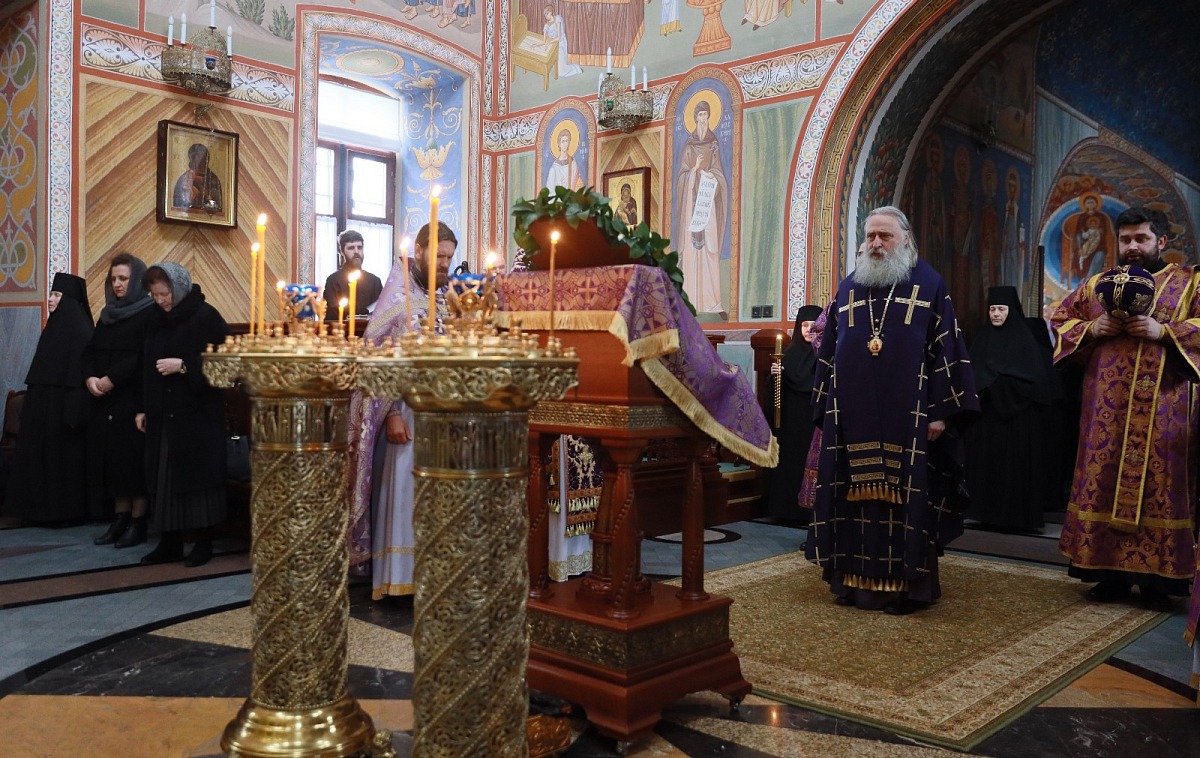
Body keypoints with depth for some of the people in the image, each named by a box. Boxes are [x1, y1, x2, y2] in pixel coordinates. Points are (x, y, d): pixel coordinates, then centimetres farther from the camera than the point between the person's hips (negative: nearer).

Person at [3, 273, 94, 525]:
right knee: (43, 454, 10)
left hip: (63, 405, -9)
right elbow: (43, 371, 18)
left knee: (63, 456, -2)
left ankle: (66, 511, 6)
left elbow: (82, 372, -18)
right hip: (45, 405, 9)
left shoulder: (79, 329, -13)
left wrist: (74, 411, -23)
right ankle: (44, 509, 17)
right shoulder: (55, 326, 14)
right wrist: (34, 404, 16)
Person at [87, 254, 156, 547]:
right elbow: (90, 350, 13)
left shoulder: (150, 313, -6)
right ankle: (120, 520, 11)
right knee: (111, 459, 6)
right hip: (105, 401, 7)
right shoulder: (108, 313, 17)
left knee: (134, 459, -5)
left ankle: (138, 523, 1)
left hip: (135, 399, -7)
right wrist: (90, 378, -5)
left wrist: (112, 379, -18)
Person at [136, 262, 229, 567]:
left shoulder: (205, 317, -8)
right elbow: (147, 366, 15)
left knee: (198, 472, -1)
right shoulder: (156, 320, 11)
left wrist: (183, 365, -18)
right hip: (162, 413, 6)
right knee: (164, 476, 6)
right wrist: (143, 408, 13)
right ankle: (170, 542, 15)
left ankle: (205, 542, 9)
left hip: (198, 413, -6)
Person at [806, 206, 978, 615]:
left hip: (908, 416, -3)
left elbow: (946, 349, -1)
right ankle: (857, 579, 15)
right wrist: (825, 409, 9)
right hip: (854, 416, 3)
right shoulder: (849, 287, 13)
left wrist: (940, 412, -8)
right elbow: (827, 351, 14)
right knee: (857, 497, 5)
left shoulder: (929, 285, 4)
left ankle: (905, 583, 10)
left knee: (907, 498, 0)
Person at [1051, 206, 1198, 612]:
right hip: (1106, 408, 2)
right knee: (1104, 483, 2)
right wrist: (1091, 329, -5)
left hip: (1162, 409, -2)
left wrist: (1163, 331, -16)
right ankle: (1112, 573, 11)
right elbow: (1060, 320, 14)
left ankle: (1158, 577, 8)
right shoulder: (1097, 285, 14)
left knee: (1159, 483, -1)